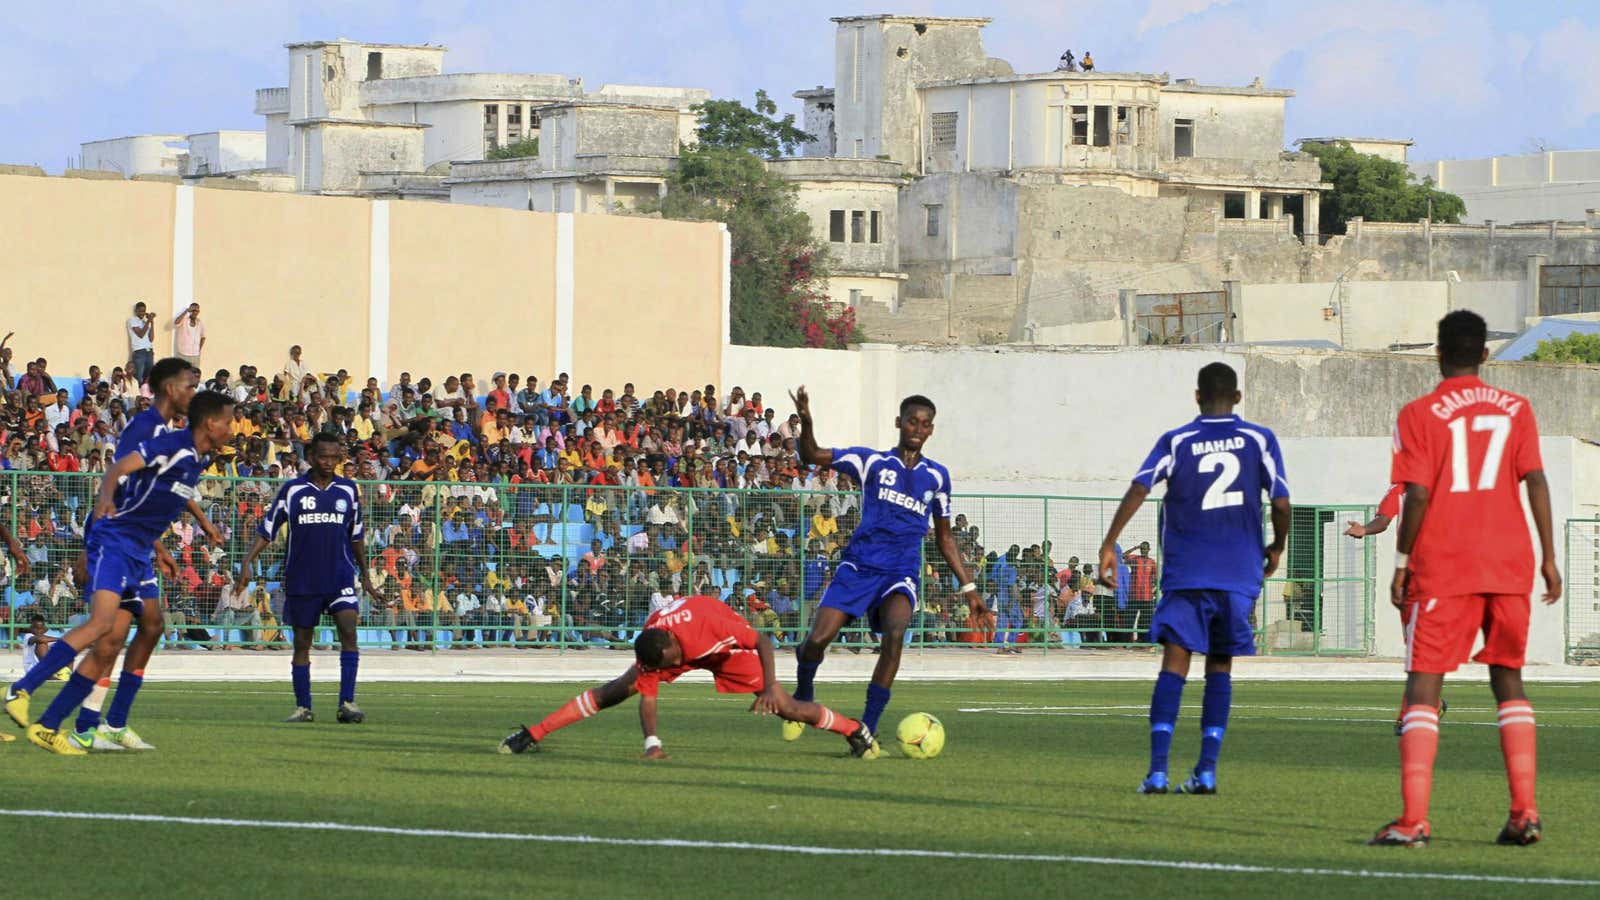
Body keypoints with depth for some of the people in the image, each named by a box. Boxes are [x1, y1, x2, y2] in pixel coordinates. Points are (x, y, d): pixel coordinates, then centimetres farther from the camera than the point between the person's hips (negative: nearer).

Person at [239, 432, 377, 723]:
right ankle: (303, 708, 15)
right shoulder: (292, 490, 0)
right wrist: (247, 562, -11)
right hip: (301, 579, 0)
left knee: (348, 630, -18)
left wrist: (365, 574, 18)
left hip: (340, 576, 0)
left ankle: (347, 702, -19)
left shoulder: (348, 490, 6)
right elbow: (267, 530, 1)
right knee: (302, 642, 5)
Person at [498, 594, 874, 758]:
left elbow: (764, 641, -34)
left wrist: (772, 687, -41)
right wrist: (652, 742, -43)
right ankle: (533, 734, -7)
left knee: (784, 706, -12)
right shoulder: (650, 653, -33)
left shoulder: (709, 624, -44)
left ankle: (854, 730, 7)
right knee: (618, 689, -11)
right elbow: (647, 698, -28)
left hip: (726, 646, -2)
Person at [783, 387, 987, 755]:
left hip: (901, 573, 1)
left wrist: (968, 588, 17)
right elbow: (812, 456, -3)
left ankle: (867, 729, -24)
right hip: (859, 566, -1)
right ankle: (802, 698, 20)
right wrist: (805, 423, -24)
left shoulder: (936, 476, 13)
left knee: (894, 633, -29)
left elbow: (945, 539, 22)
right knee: (818, 639, -15)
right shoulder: (873, 462, 5)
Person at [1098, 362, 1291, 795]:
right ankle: (1206, 771, 3)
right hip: (1239, 575, 1)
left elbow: (1138, 489, -10)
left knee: (1174, 664, -4)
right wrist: (1277, 548, 18)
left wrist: (1109, 544, -8)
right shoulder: (1259, 440, 4)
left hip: (1185, 575, -1)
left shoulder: (1176, 441, 2)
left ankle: (1157, 771, -15)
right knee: (1220, 668, 10)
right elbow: (1281, 503, 0)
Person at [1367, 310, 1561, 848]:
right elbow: (1536, 481, 1)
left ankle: (1413, 820, -14)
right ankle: (1524, 811, 4)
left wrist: (1401, 563, -1)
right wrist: (1548, 557, 4)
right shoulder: (1516, 410, 8)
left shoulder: (1418, 416, -2)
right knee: (1508, 680, 14)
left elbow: (1417, 495, -9)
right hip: (1509, 564, 3)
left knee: (1423, 685, -3)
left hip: (1442, 569, -3)